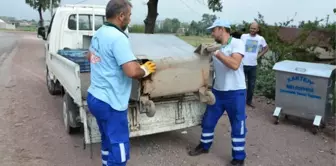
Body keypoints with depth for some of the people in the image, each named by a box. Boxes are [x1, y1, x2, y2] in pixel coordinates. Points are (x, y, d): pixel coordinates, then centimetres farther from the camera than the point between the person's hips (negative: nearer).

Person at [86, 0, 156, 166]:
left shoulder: (98, 34, 9)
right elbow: (132, 71, -30)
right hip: (110, 103, -10)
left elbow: (90, 57, 29)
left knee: (109, 142, 25)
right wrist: (145, 70, -10)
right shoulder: (118, 38, -21)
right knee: (119, 151, 1)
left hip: (95, 97, 10)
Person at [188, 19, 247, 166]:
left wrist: (217, 53, -25)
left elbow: (235, 65, -26)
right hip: (217, 91, 6)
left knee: (237, 126, 6)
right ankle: (204, 146, 38)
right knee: (208, 121, 15)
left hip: (235, 92, -5)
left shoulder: (237, 43, -11)